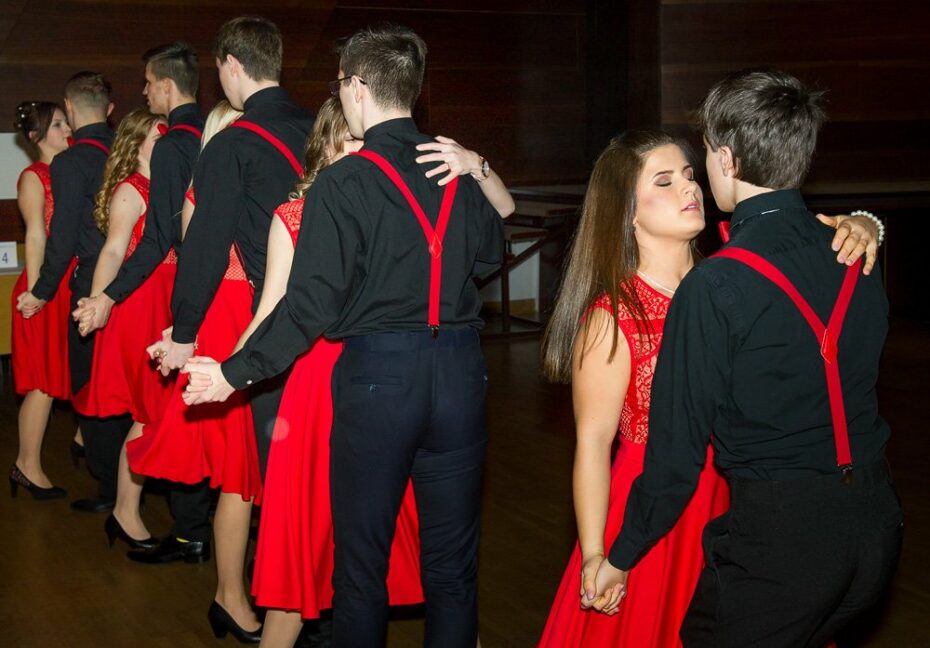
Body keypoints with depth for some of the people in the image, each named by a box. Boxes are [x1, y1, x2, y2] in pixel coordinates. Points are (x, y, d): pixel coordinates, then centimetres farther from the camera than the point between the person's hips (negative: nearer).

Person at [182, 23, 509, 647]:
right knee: (452, 561, 13)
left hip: (376, 377, -4)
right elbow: (490, 252, 21)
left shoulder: (342, 182, -11)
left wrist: (235, 372, -4)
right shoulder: (459, 173, 3)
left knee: (362, 566, 11)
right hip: (459, 371, 4)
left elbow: (311, 304, -14)